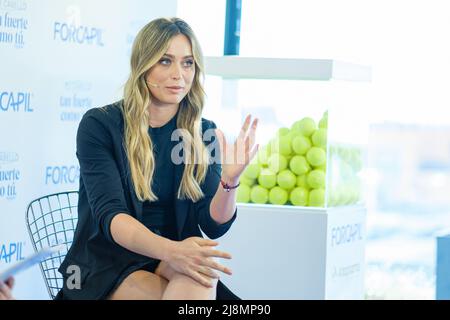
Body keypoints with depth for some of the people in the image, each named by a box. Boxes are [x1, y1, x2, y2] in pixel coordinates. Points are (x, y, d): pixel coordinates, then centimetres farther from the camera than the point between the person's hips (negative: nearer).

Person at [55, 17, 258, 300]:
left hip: (172, 263, 3)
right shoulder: (99, 125, -6)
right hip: (108, 266, -3)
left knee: (203, 271, -34)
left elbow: (213, 226, -2)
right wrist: (170, 250, -37)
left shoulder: (203, 134, 4)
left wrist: (230, 180, -24)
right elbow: (109, 214, -18)